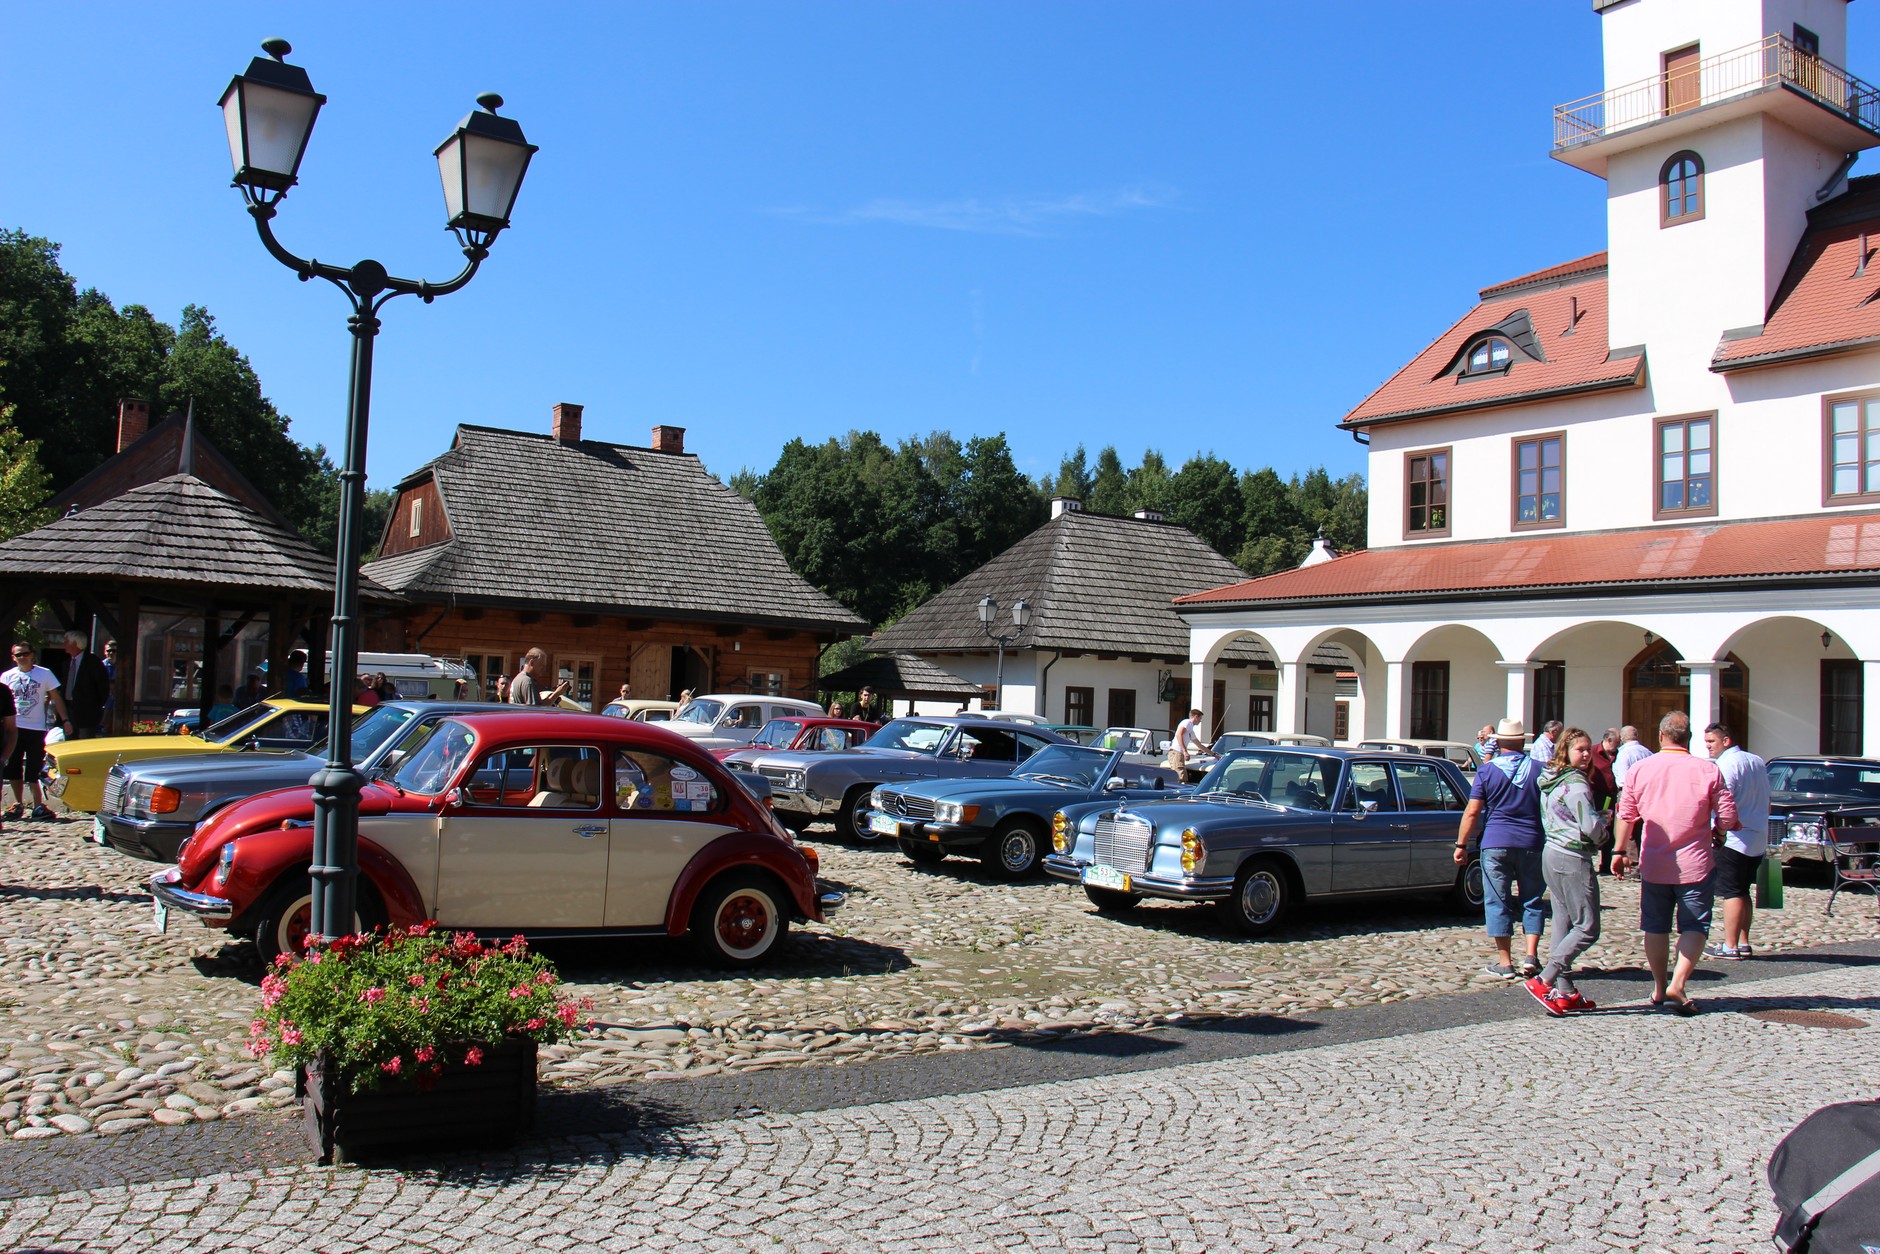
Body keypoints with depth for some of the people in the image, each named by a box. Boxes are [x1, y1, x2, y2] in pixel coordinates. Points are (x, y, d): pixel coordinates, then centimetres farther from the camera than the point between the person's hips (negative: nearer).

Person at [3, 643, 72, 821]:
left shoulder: (44, 674, 1)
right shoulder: (7, 676, 6)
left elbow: (56, 698, 3)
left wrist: (65, 720, -4)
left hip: (36, 728, -2)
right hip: (14, 728, 2)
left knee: (34, 769, -3)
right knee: (13, 768, 7)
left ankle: (38, 805, 0)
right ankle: (18, 804, 19)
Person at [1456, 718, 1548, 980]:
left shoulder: (1487, 770, -1)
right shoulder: (1539, 769, 3)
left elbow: (1472, 811, -5)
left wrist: (1461, 845, 1)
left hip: (1496, 843, -2)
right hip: (1532, 844, 2)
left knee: (1497, 902, 4)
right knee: (1532, 901, 13)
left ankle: (1505, 963, 5)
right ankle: (1531, 957, 4)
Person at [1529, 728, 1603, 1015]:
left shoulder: (1550, 781, 12)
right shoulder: (1576, 784, -16)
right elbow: (1591, 827, -20)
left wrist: (1596, 820, 14)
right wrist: (1604, 819, 3)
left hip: (1551, 853, 10)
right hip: (1573, 859, -9)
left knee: (1563, 924, 11)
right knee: (1587, 927, -4)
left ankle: (1564, 992, 13)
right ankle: (1543, 981, -10)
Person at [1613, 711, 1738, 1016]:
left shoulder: (1639, 770, -3)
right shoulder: (1708, 770, -9)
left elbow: (1626, 815, 2)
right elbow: (1728, 816, -6)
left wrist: (1620, 850, 14)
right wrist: (1717, 834, 16)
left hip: (1654, 865, 2)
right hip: (1694, 864, -2)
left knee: (1655, 927, 14)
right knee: (1694, 927, 5)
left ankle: (1660, 987, 21)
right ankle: (1677, 985, -9)